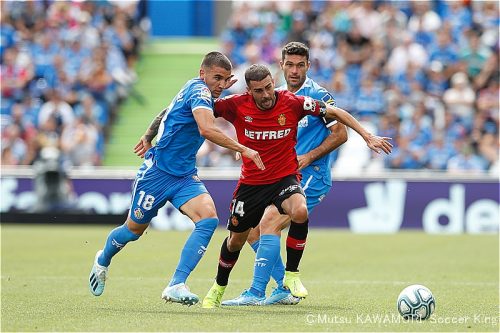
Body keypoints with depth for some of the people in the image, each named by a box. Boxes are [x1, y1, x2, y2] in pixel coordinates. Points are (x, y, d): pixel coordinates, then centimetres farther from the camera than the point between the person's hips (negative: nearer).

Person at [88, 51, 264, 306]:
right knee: (134, 229, 11)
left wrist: (148, 136, 31)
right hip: (158, 172, -8)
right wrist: (243, 149, -33)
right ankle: (102, 261, 44)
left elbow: (167, 112, 26)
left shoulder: (199, 92, 10)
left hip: (184, 175, 8)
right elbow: (207, 129, -35)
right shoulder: (199, 91, -18)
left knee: (208, 219, -19)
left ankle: (176, 285, -22)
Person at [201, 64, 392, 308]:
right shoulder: (237, 105, -12)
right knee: (236, 240, 13)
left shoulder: (292, 103, -13)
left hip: (285, 177, -2)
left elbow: (335, 113, -5)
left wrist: (368, 137, -7)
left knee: (300, 212, -34)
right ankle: (218, 288, 41)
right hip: (251, 183, 2)